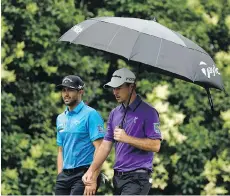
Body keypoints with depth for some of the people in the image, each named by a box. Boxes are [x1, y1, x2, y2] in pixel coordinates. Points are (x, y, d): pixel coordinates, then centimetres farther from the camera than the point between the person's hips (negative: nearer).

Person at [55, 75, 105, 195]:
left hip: (84, 174, -7)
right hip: (65, 175, 7)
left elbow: (99, 149, -13)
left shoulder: (90, 115, -7)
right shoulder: (61, 118, 16)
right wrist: (60, 177, 13)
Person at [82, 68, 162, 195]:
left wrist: (127, 138, -18)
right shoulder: (114, 114, 15)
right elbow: (106, 145, 14)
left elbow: (155, 145, -14)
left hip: (137, 177, -8)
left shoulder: (148, 112, -7)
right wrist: (91, 170, 3)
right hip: (118, 177, 8)